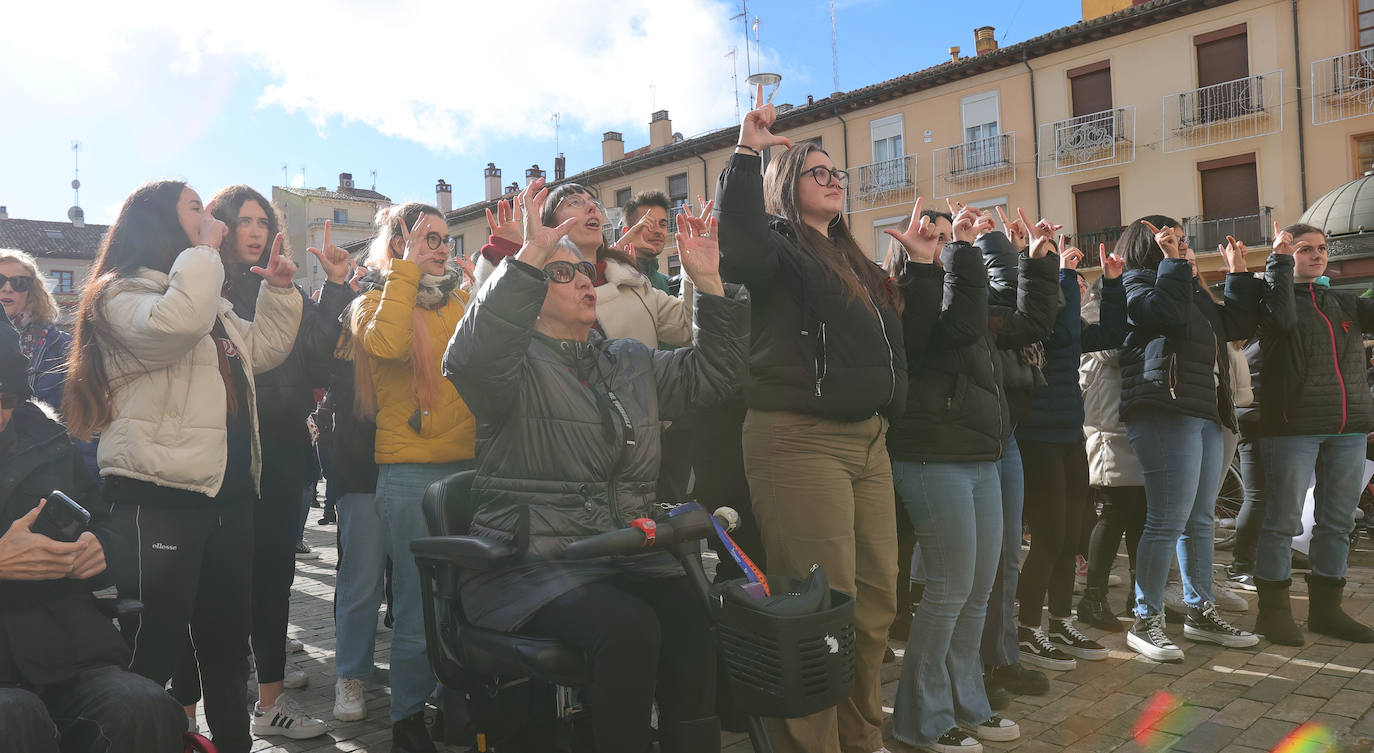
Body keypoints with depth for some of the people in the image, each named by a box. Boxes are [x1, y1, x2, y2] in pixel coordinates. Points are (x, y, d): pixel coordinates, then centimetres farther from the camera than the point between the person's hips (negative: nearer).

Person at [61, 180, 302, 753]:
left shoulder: (211, 301, 21)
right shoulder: (122, 294, -6)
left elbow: (262, 350, 26)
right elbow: (174, 324, -28)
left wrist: (278, 290, 16)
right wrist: (204, 250, -16)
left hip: (226, 492, 9)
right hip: (158, 496, -9)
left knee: (227, 640, 19)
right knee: (152, 652, -6)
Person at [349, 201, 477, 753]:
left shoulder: (459, 299, 15)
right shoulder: (374, 301, 2)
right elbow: (387, 343, -22)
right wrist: (409, 268, -14)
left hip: (467, 464, 5)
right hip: (410, 472, -5)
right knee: (420, 608, 2)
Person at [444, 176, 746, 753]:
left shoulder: (631, 363, 20)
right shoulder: (516, 366, 1)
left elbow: (711, 373, 15)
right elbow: (470, 358, -22)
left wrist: (708, 282, 4)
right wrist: (531, 255, -27)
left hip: (627, 552, 5)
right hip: (532, 559, -4)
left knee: (689, 619, -25)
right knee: (628, 628, -31)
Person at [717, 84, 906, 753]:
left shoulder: (856, 261, 24)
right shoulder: (777, 244, 0)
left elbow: (894, 338, 32)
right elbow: (736, 241, -23)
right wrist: (747, 151, -24)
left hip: (867, 439, 8)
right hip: (800, 439, -8)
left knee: (876, 603, 11)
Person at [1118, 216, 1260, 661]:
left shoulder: (1193, 290, 26)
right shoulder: (1136, 283, 0)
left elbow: (1238, 324, 25)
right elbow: (1166, 312, -20)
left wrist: (1239, 273, 23)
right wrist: (1173, 262, -11)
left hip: (1205, 414, 9)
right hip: (1165, 411, -9)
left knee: (1199, 520, 13)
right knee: (1168, 521, -11)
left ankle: (1200, 612, 23)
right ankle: (1146, 622, -3)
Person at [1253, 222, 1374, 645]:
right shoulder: (1274, 295, 3)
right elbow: (1282, 317, -20)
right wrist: (1279, 260, -14)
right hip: (1292, 426, -6)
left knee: (1338, 522, 9)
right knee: (1283, 520, -4)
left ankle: (1325, 608, 20)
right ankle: (1273, 610, 4)